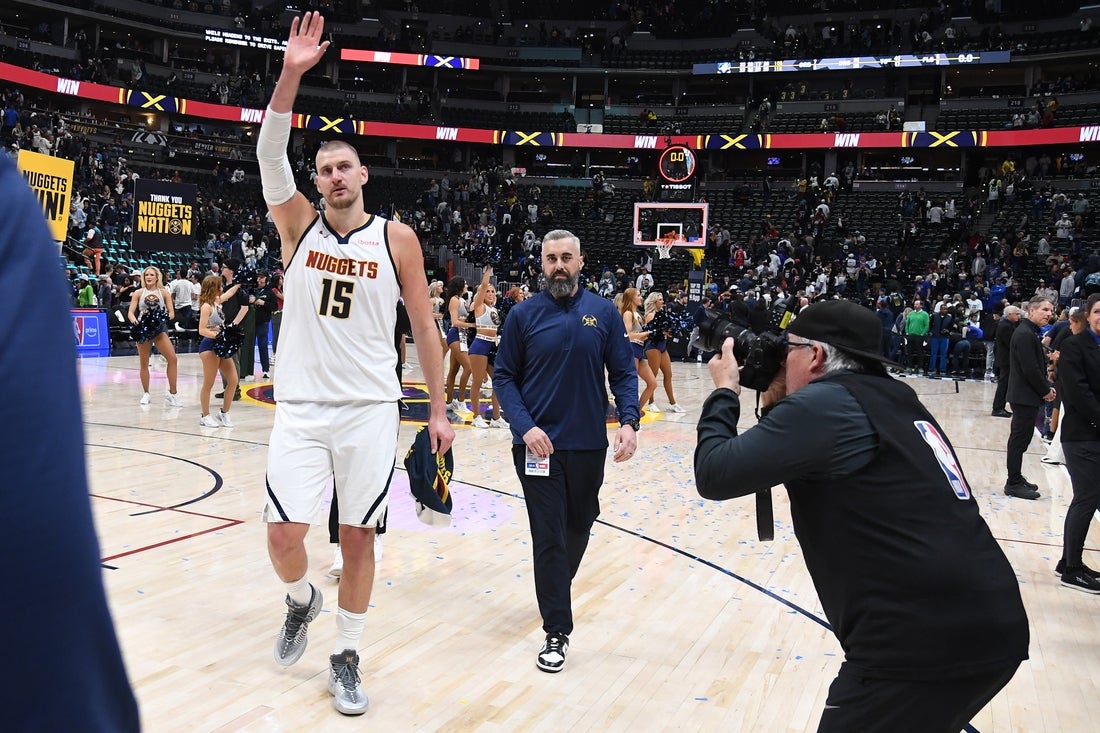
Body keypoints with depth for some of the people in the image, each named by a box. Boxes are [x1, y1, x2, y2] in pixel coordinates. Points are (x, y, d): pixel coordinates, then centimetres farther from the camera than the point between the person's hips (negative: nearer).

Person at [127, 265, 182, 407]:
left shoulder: (163, 292, 5)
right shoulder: (138, 293, 5)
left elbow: (171, 312, 2)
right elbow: (131, 312, 1)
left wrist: (168, 316, -21)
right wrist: (134, 320, -20)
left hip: (159, 328, 0)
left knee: (173, 359, -14)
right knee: (144, 363, 6)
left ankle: (172, 393, -6)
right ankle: (146, 394, 21)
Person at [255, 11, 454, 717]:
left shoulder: (396, 237, 1)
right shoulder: (300, 224, 5)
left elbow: (424, 326, 4)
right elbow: (271, 157, -12)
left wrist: (439, 409, 1)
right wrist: (292, 75, -23)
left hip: (371, 409, -1)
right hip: (301, 406, 1)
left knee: (359, 538, 5)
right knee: (284, 537, -3)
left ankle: (346, 656, 22)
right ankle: (302, 601, 31)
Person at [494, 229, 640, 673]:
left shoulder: (604, 313, 1)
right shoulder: (524, 315, -2)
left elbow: (624, 373, 2)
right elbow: (504, 377, -1)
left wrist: (629, 421, -14)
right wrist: (524, 426, -15)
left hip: (589, 444, 2)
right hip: (538, 444, -2)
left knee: (579, 525, 19)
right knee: (548, 536, -1)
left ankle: (557, 588, 48)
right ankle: (556, 632, 9)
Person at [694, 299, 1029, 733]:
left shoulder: (823, 403, -10)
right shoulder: (891, 400, 16)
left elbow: (715, 474, -11)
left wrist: (724, 392, 4)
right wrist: (776, 405, 17)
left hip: (926, 641, -9)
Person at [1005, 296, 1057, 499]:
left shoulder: (1030, 333, 16)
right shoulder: (1024, 334, -17)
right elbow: (1030, 369, -22)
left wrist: (1047, 387, 6)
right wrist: (1046, 391, -11)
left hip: (1027, 396, 10)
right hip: (1025, 396, -10)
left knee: (1019, 439, 15)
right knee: (1019, 439, -5)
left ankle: (1016, 479, 24)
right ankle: (1014, 484, 0)